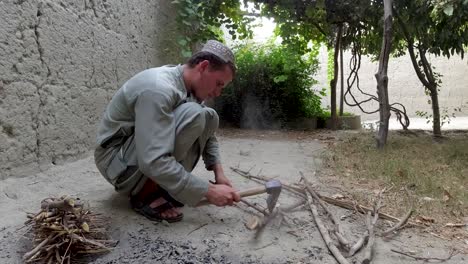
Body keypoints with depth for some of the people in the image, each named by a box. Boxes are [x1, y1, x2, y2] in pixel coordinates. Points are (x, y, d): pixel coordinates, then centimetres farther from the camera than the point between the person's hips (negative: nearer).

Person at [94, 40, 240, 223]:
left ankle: (164, 185, 0)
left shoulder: (190, 86, 0)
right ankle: (146, 194, -14)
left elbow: (206, 135, 11)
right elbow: (153, 162, -36)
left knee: (209, 118, 0)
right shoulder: (158, 88, -29)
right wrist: (209, 191, -30)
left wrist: (218, 171, -3)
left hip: (149, 152, 9)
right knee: (192, 115, -28)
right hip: (118, 161, -9)